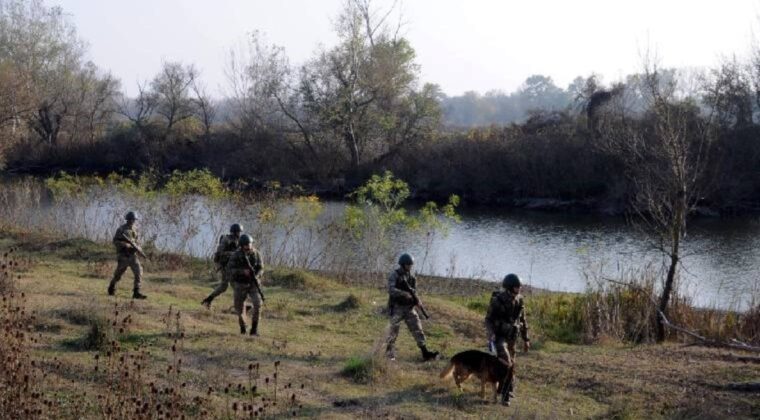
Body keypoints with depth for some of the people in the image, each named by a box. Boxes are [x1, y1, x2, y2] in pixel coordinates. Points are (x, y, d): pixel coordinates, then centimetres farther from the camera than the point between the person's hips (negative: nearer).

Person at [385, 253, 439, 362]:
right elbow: (391, 290, -20)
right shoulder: (394, 275, -8)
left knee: (417, 329, -3)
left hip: (409, 307, 5)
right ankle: (389, 354, 14)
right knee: (393, 332, 0)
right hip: (397, 307, -5)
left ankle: (425, 353, -5)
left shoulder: (412, 277, 9)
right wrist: (405, 294, -30)